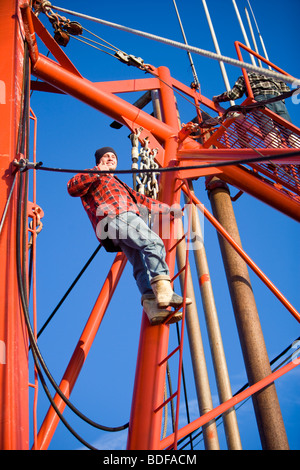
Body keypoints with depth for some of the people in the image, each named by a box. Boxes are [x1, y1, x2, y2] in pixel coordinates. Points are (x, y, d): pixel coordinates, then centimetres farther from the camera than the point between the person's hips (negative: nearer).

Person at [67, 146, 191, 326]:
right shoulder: (92, 177, 24)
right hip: (116, 217, -7)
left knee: (142, 265, -15)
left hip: (127, 217, 7)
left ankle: (153, 307, -33)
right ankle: (164, 291, -43)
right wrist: (96, 172, -6)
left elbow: (142, 200, 48)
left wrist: (167, 208, 46)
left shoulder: (119, 184, 47)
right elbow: (72, 188, 4)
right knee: (154, 243, -28)